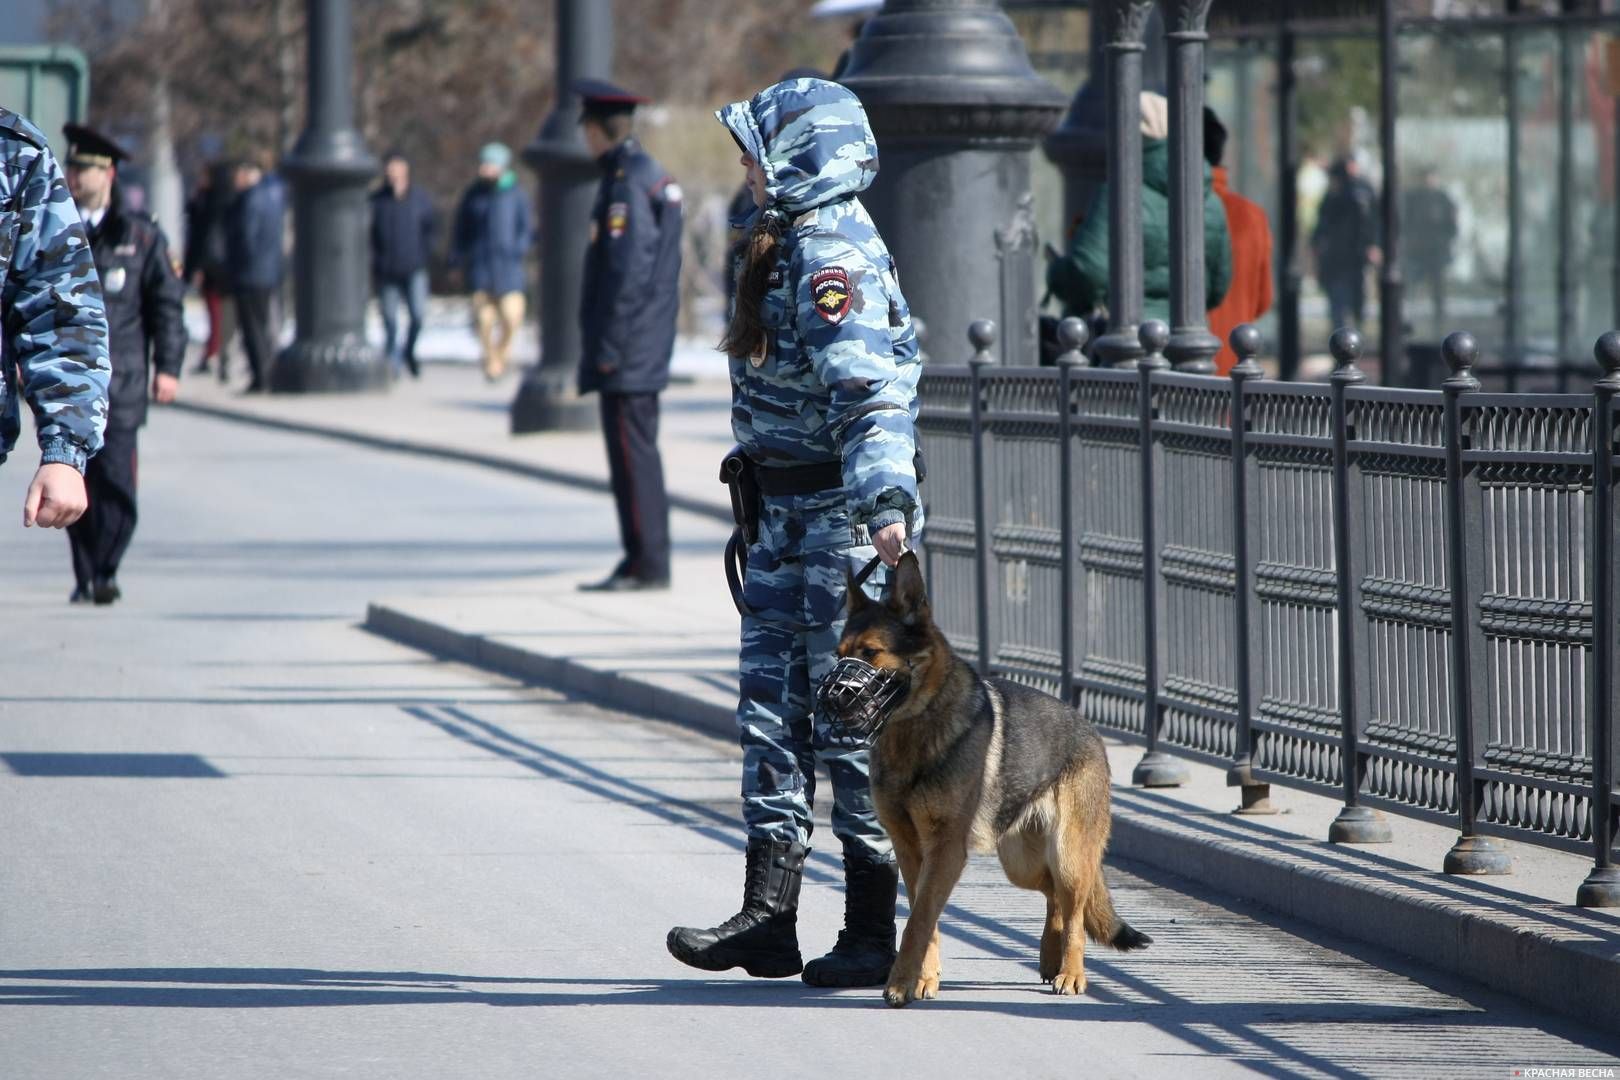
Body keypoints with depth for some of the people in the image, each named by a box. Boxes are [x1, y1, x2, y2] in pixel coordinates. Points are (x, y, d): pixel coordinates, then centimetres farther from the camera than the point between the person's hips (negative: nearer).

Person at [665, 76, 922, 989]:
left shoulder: (832, 257, -18)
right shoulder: (795, 244, 13)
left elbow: (865, 389, -31)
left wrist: (884, 501, -42)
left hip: (842, 515, -10)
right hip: (790, 511, 10)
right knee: (772, 705, 10)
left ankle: (873, 935, 3)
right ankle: (769, 915, 14)